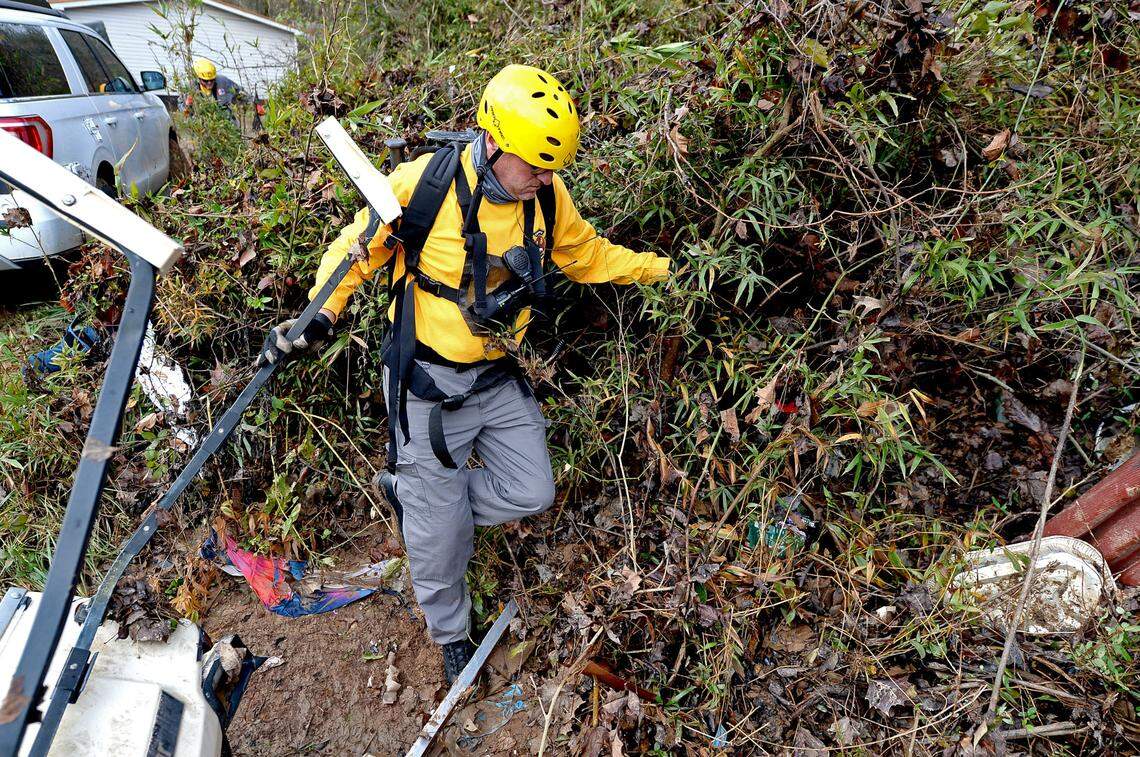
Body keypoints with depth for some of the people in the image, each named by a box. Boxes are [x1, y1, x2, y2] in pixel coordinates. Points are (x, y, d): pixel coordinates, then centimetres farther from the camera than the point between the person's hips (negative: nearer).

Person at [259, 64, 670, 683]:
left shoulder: (548, 199, -6)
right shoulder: (423, 184, -21)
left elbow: (588, 255, 12)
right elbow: (359, 246, -8)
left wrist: (660, 268, 9)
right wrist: (318, 315, -20)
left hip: (497, 377, 5)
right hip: (427, 383, -5)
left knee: (531, 493, 8)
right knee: (441, 535, 6)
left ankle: (412, 494, 28)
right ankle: (450, 633, 36)